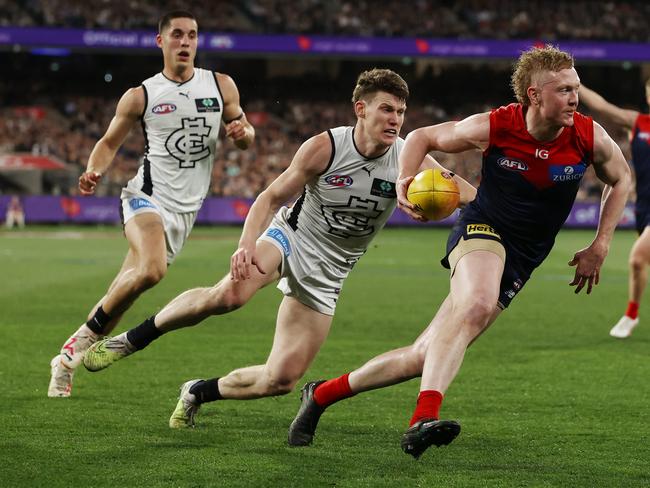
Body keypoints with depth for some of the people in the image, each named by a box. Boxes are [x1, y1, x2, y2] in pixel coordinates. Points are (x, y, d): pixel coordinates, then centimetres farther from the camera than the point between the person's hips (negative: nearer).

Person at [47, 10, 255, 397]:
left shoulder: (221, 86, 6)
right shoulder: (141, 96, -1)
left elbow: (246, 135, 15)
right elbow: (110, 142, 9)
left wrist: (243, 132, -10)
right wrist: (94, 173, -12)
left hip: (185, 209, 3)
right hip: (149, 196, -3)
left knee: (126, 288, 3)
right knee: (151, 270, -31)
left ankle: (70, 357, 17)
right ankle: (90, 333, -10)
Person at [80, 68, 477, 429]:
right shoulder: (325, 148, -15)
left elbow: (469, 196, -12)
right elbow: (272, 197, -8)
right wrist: (247, 244, -26)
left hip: (325, 275, 4)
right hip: (290, 238, -3)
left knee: (281, 381, -4)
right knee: (230, 294, -36)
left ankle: (199, 393, 22)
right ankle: (132, 339, -18)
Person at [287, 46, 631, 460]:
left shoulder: (590, 138, -10)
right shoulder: (494, 127, -15)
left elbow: (621, 179, 11)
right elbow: (422, 137, 2)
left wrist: (600, 246, 3)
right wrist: (405, 181, -17)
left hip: (521, 261, 3)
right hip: (481, 229, -3)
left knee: (425, 356, -1)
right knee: (476, 305, -40)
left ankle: (323, 394, 16)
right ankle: (423, 419, -47)